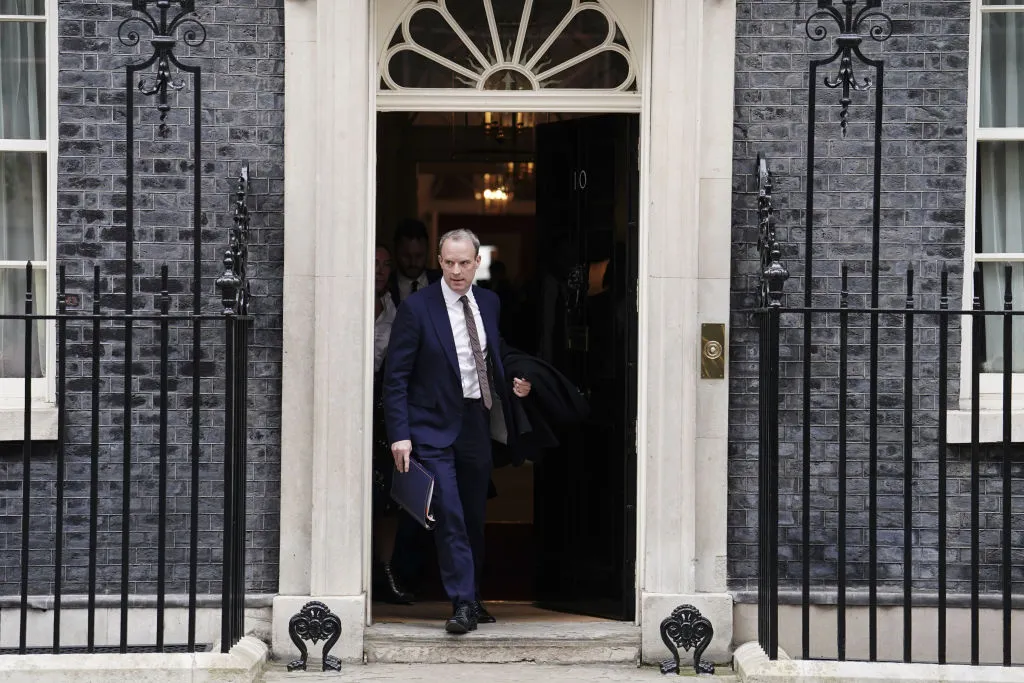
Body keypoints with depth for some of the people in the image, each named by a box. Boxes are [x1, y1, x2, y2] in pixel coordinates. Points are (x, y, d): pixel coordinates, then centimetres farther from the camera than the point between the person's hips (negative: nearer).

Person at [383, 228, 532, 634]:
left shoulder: (489, 303, 9)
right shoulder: (417, 308, -7)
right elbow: (396, 376, -7)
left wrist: (513, 385, 3)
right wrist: (400, 434, -14)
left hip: (477, 422, 5)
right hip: (435, 428, -5)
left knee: (474, 518, 11)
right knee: (449, 517, -13)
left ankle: (472, 599, 23)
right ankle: (462, 605, -10)